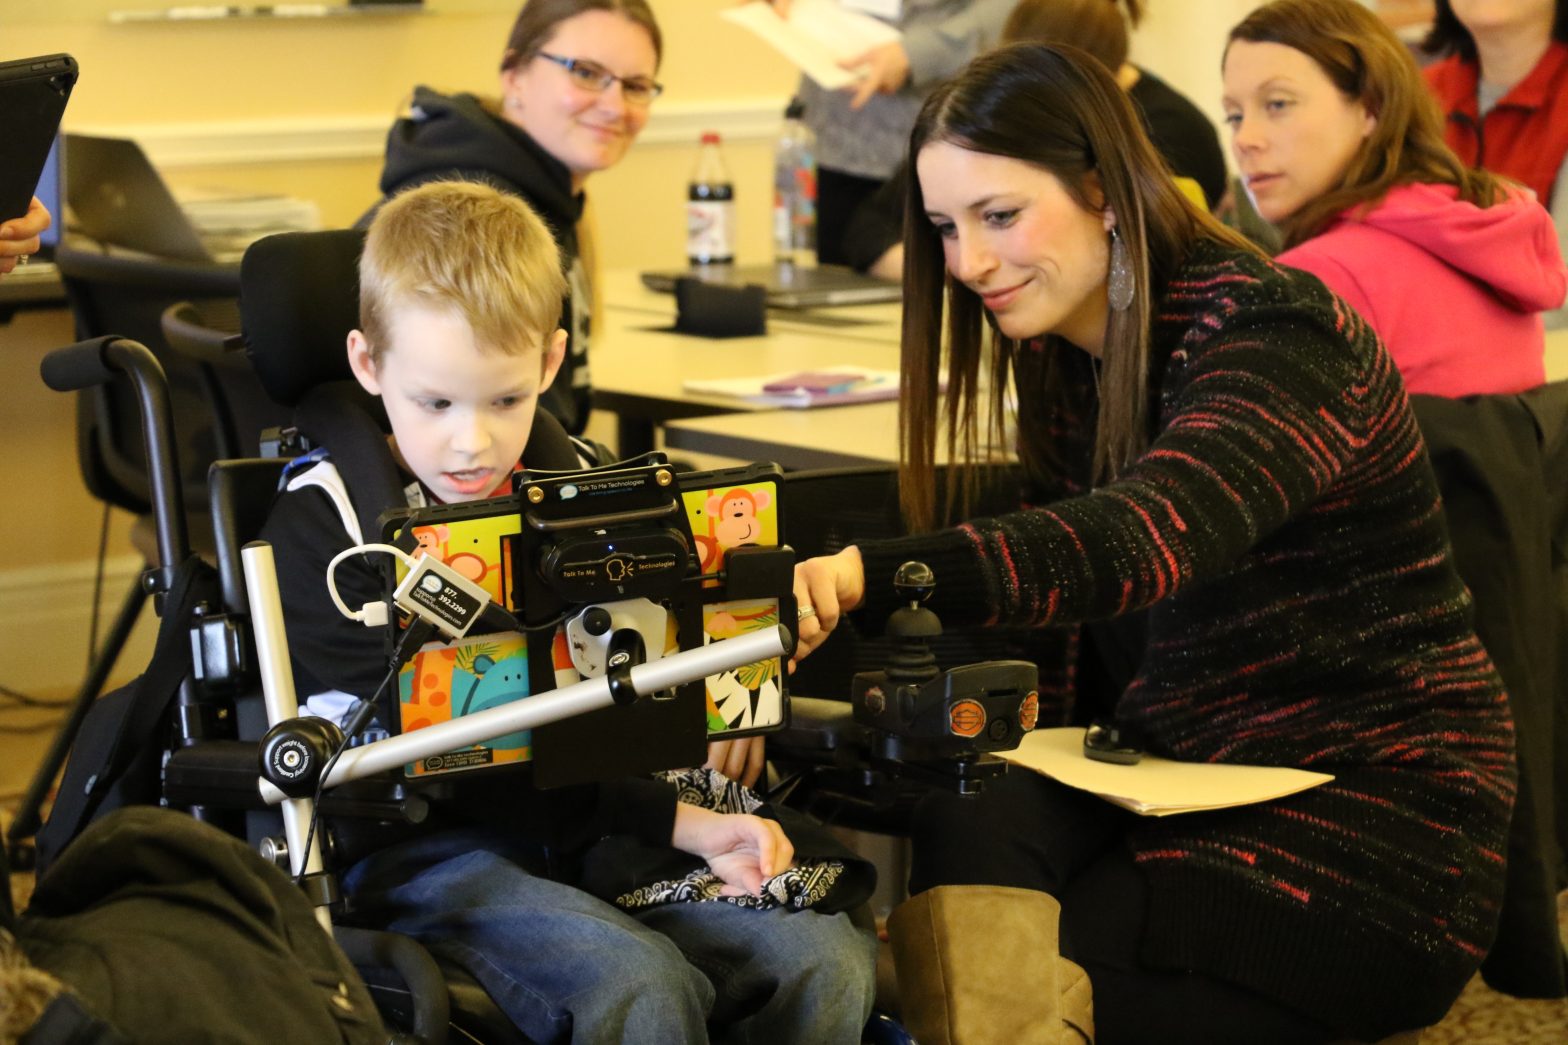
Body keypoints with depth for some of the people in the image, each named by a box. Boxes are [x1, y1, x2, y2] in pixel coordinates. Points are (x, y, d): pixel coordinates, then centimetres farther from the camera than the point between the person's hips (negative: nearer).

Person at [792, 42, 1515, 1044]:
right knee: (965, 831, -25)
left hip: (1375, 814, -6)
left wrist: (866, 576, -52)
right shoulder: (1065, 358, 8)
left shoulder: (1271, 332, -19)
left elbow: (1142, 540, -38)